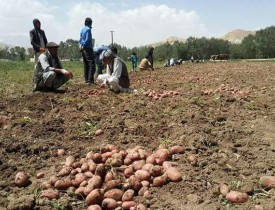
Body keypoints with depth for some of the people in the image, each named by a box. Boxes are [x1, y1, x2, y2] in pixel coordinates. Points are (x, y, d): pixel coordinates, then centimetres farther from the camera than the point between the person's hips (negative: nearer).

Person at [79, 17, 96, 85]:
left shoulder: (82, 29, 15)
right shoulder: (88, 29, -11)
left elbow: (81, 38, 15)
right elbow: (87, 39, -17)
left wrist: (81, 45, 5)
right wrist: (83, 47, -9)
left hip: (83, 49, 9)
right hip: (88, 48, -9)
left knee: (86, 65, 11)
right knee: (91, 65, -11)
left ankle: (86, 80, 14)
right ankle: (90, 80, -18)